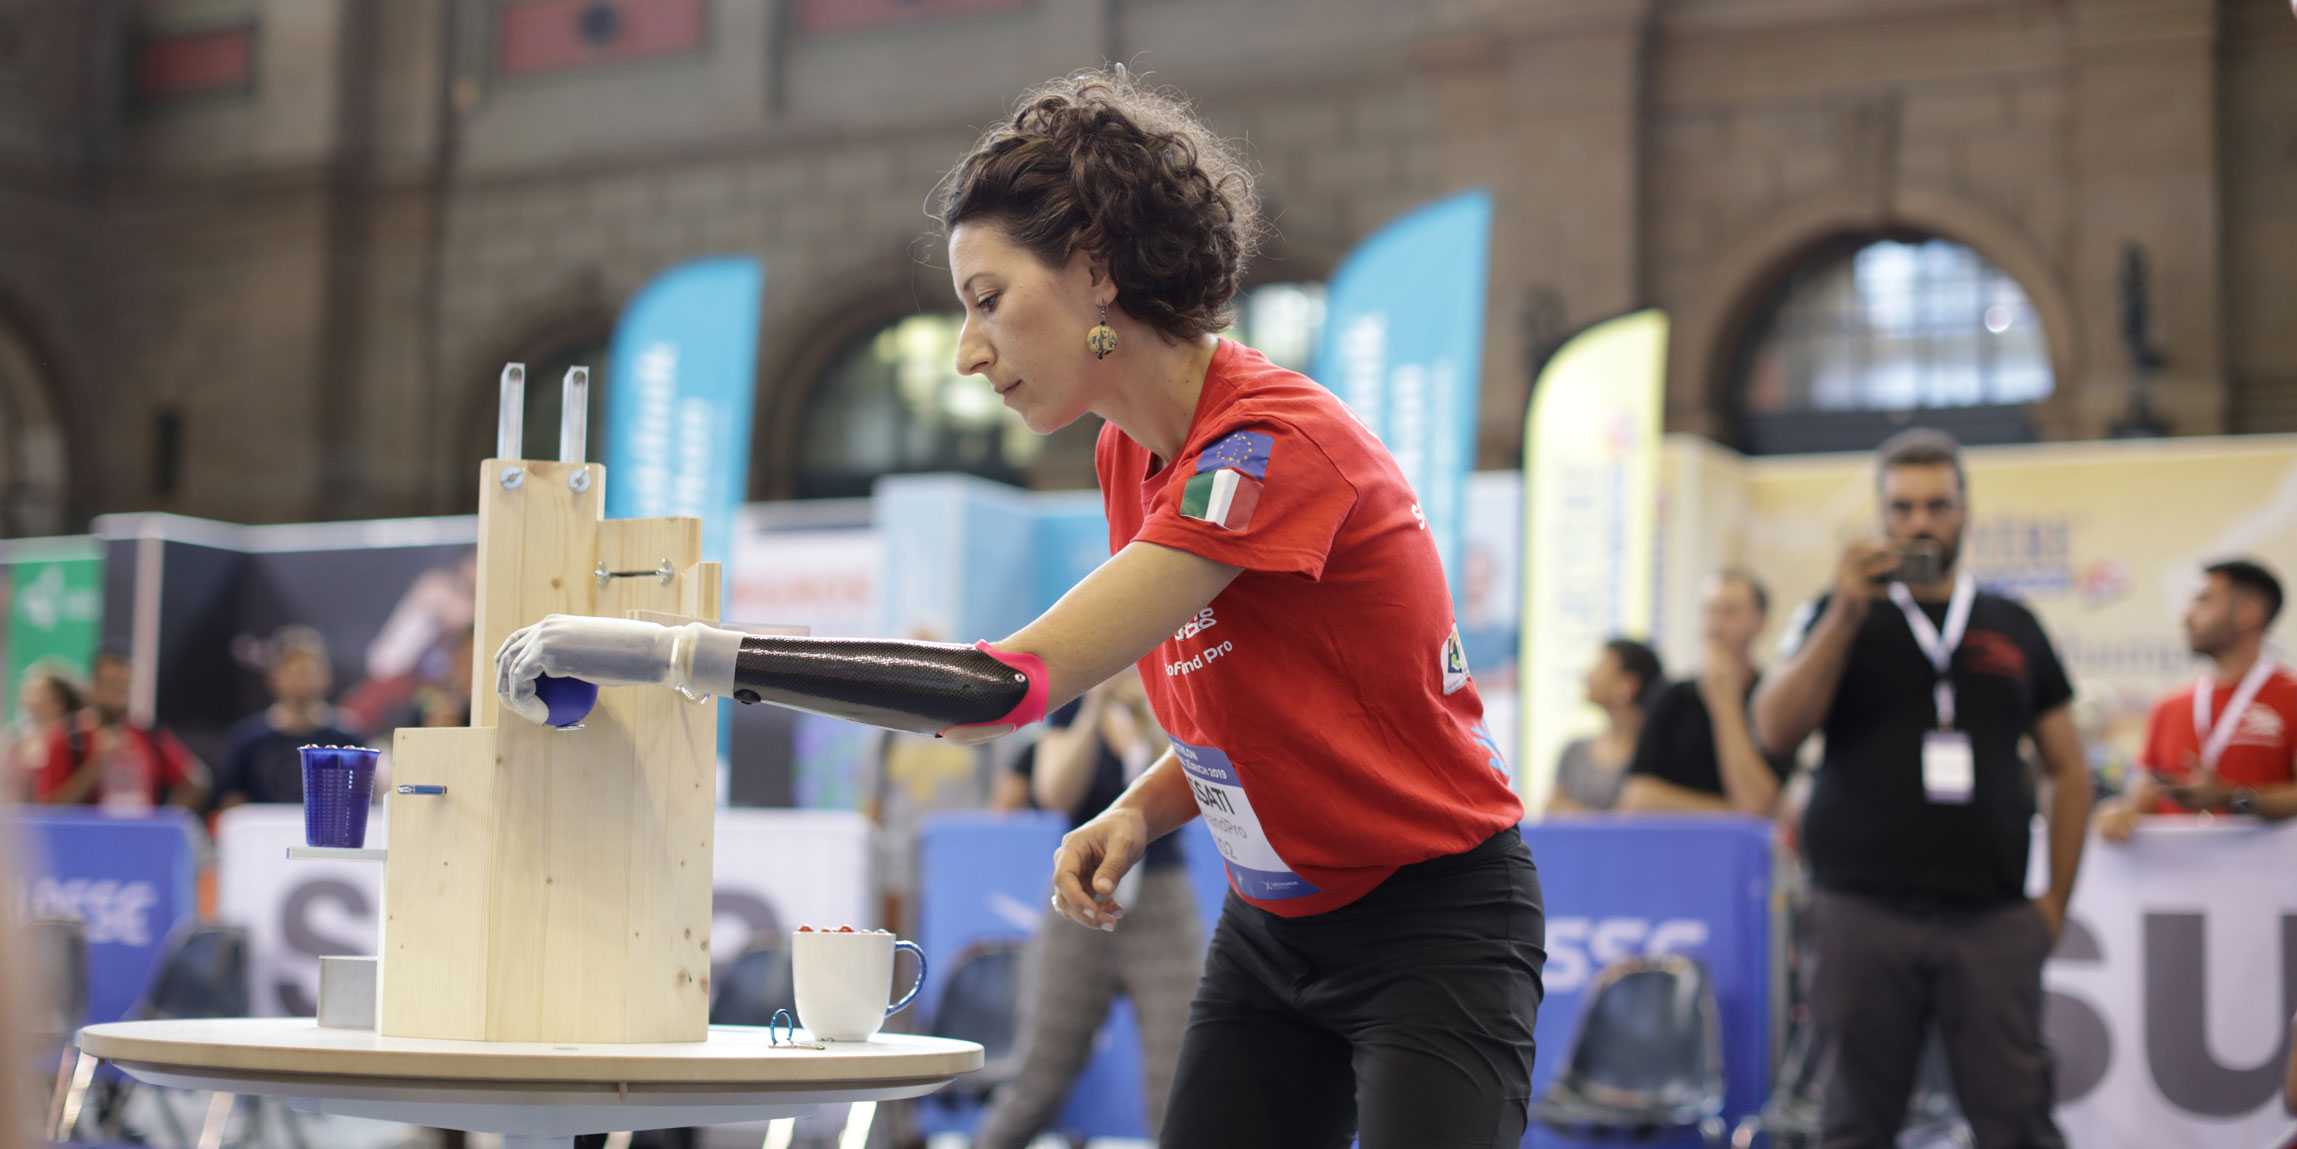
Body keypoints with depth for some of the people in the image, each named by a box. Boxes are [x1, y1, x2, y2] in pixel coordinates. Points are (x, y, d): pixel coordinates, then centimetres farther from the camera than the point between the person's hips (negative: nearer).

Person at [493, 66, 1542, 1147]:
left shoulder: (1275, 442, -25)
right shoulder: (1127, 454, 3)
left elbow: (1010, 687, -31)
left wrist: (678, 650, -30)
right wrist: (1136, 814, -6)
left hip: (1431, 930, -7)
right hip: (1270, 928, 8)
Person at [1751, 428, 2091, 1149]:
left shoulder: (2013, 627, 14)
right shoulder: (1841, 617, 10)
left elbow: (2067, 770, 17)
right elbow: (1776, 732, -6)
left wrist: (2056, 899, 9)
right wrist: (1846, 614, -12)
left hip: (1992, 922, 1)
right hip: (1865, 918, -1)